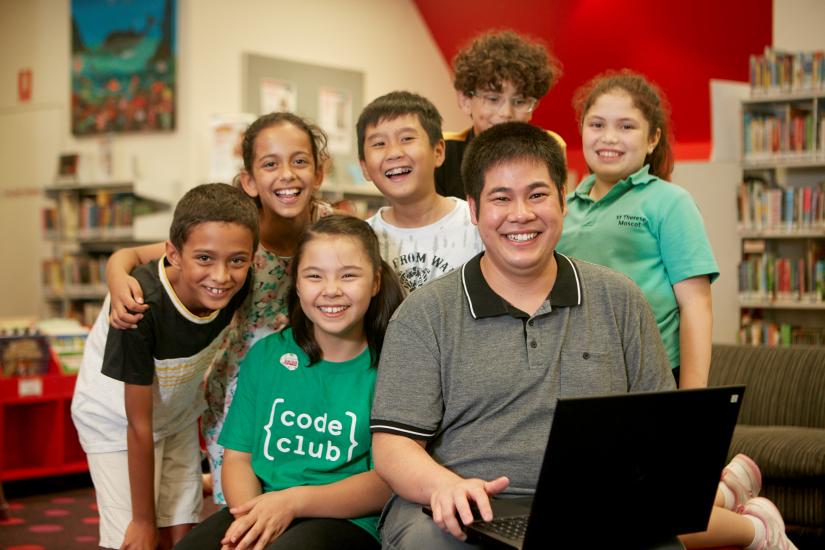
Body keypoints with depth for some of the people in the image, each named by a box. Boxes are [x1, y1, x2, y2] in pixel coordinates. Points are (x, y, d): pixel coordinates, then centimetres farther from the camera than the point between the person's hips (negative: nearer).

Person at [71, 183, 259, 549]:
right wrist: (144, 520, -18)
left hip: (178, 418, 5)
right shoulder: (142, 306, -37)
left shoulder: (236, 287, -24)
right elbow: (139, 425, -28)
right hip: (117, 421, -4)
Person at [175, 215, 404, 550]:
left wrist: (294, 501, -18)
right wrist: (250, 516, -12)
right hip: (259, 508, 4)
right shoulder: (264, 355, 11)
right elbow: (238, 456, 10)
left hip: (348, 521, -3)